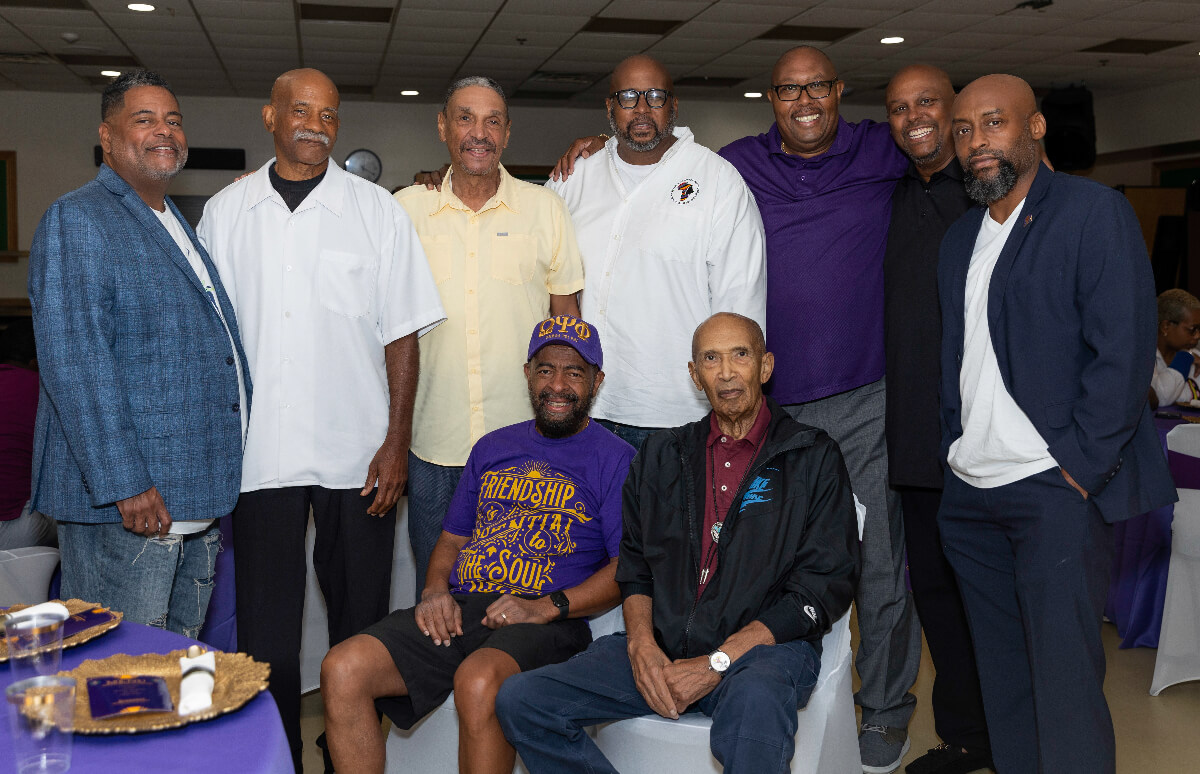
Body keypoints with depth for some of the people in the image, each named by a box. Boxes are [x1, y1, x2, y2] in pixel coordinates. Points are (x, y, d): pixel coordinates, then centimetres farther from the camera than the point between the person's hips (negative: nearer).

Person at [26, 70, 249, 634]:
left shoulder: (178, 224, 18)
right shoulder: (77, 221, -10)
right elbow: (73, 362, -19)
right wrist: (124, 483, -24)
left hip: (198, 498, 9)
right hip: (126, 503, -9)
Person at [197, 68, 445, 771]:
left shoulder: (376, 210, 4)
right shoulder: (225, 213, 9)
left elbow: (401, 333, 2)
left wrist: (397, 441, -5)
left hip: (358, 452, -1)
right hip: (259, 451, 1)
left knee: (361, 624, 7)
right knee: (265, 628, 5)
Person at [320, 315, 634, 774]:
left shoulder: (615, 460, 5)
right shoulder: (492, 447, 24)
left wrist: (548, 607, -16)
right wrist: (435, 590, 4)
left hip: (547, 622, -5)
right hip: (458, 610, 6)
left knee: (477, 682, -38)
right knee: (341, 670, -17)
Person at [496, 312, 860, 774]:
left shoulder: (813, 457, 5)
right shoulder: (661, 455, 19)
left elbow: (825, 587, -3)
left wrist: (716, 662, -12)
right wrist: (642, 645, -4)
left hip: (765, 648, -4)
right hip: (663, 645, 5)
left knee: (754, 705, -42)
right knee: (520, 701, -14)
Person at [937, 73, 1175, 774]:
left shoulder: (1096, 211, -5)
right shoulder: (960, 239, 16)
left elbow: (1125, 350, -11)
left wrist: (1080, 467, -14)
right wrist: (955, 451, 8)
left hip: (1057, 488, -6)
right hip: (971, 492, 7)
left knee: (1065, 682, -3)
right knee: (1001, 676, 14)